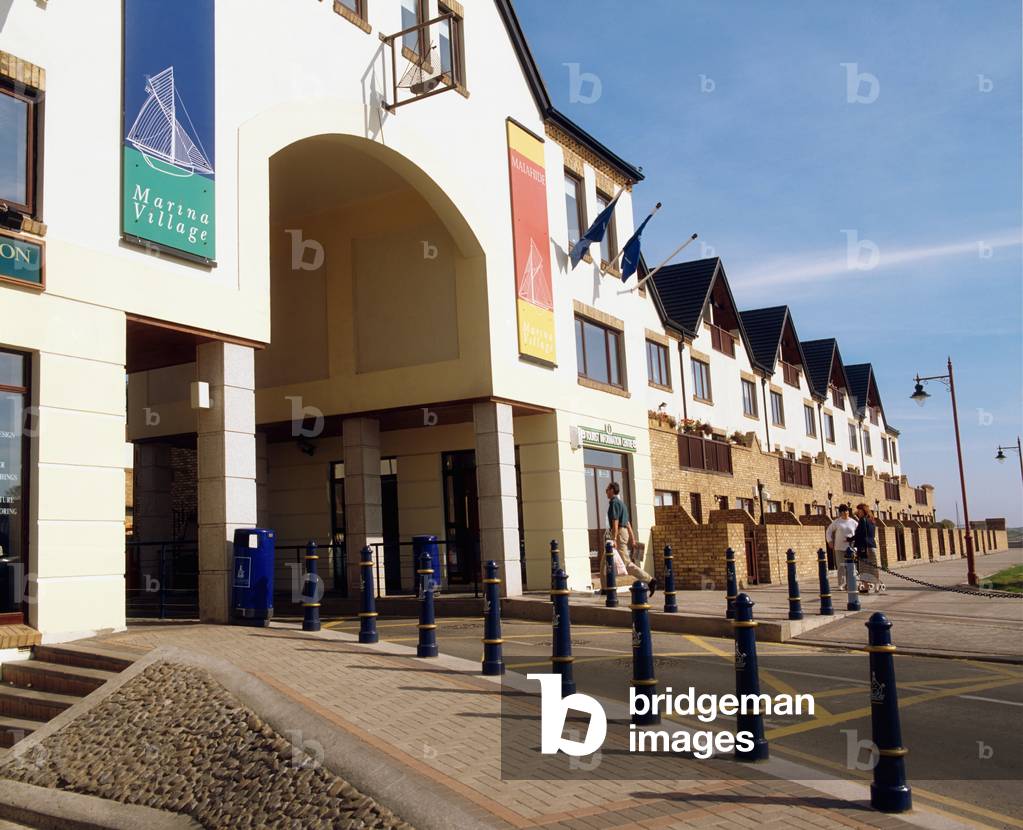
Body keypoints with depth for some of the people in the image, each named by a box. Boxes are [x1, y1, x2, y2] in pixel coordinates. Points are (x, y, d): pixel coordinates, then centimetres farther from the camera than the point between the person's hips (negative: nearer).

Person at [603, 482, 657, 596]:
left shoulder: (614, 502, -9)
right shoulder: (621, 502, 21)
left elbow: (615, 521, -19)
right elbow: (627, 522, 21)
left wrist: (614, 539, -23)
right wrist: (632, 538, 20)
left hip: (619, 533, -10)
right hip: (624, 532, 10)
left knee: (626, 563, -10)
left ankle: (650, 581, -11)